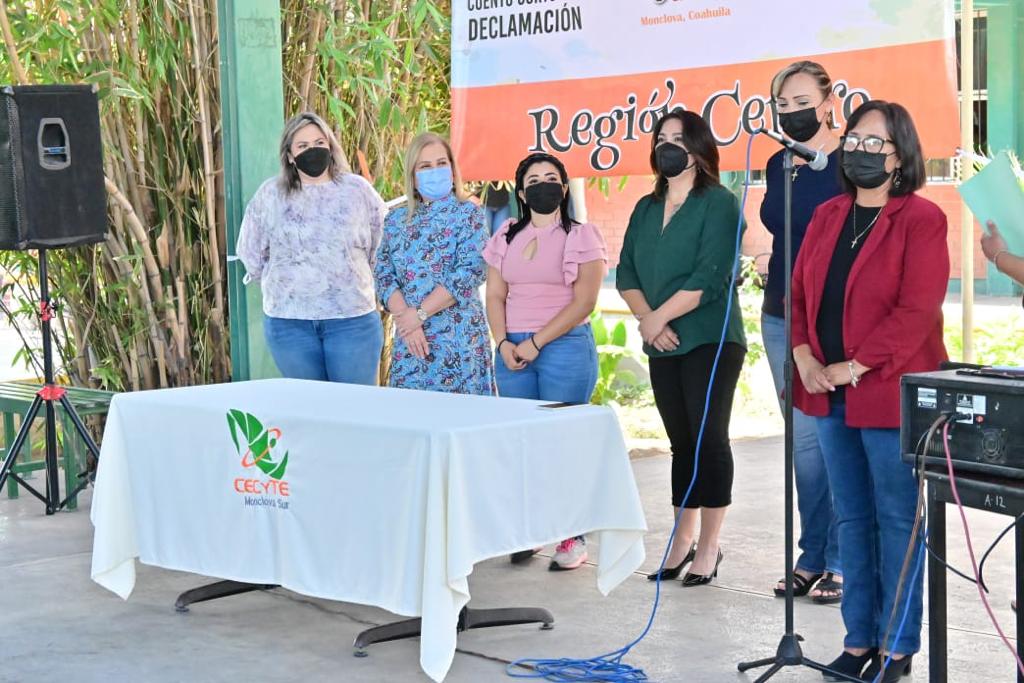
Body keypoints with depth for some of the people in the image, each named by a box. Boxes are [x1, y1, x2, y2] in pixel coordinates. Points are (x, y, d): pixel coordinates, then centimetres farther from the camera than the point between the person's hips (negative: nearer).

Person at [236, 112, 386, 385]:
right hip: (289, 322, 0)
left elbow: (384, 246, 10)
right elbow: (251, 253, 11)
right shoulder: (269, 195, 3)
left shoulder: (358, 190, 3)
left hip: (352, 319, 0)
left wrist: (356, 280, 10)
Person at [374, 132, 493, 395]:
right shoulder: (397, 220, 14)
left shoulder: (468, 214, 3)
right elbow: (384, 276, 6)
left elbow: (469, 273, -9)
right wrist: (406, 320, -11)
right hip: (409, 341, 4)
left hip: (458, 336, -3)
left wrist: (420, 314, -12)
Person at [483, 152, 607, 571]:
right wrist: (504, 342, -4)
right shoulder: (506, 237, 15)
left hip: (564, 347, -4)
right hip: (513, 352, 4)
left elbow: (583, 302, -7)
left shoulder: (581, 237, 1)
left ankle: (574, 537, 1)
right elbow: (495, 296, 13)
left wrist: (536, 342, -11)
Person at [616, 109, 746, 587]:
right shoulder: (646, 209, 15)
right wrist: (646, 319, -7)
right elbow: (626, 273, 10)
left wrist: (660, 316, -15)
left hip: (710, 342, -6)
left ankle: (708, 547, 2)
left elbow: (709, 276, -16)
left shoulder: (718, 203, -6)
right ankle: (682, 541, 19)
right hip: (662, 347, 6)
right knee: (681, 441, 11)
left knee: (708, 438, -6)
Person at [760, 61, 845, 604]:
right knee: (803, 440, 10)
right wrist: (774, 288, 15)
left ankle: (842, 562, 6)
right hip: (780, 315, 6)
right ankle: (812, 558, 18)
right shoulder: (778, 165, 13)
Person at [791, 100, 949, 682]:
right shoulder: (827, 217, 12)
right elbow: (799, 292, 12)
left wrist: (854, 367, -17)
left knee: (896, 522, 2)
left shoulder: (921, 220, -9)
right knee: (852, 521, 13)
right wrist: (803, 354, -5)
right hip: (831, 395, 7)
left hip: (891, 396, -6)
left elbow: (916, 312, -17)